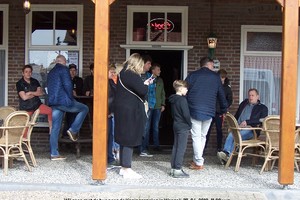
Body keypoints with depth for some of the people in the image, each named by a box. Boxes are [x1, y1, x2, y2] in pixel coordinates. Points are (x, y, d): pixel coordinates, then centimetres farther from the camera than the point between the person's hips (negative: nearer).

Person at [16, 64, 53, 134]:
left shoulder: (35, 81, 6)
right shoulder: (19, 83, -7)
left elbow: (41, 93, -3)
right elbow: (24, 97, -15)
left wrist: (31, 93, -15)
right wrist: (36, 93, -3)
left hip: (37, 104, 3)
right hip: (26, 108, -3)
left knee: (50, 111, -20)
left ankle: (51, 129, -11)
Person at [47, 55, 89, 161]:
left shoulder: (51, 72, 22)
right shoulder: (64, 69, -4)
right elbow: (67, 85, -16)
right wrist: (71, 98, -5)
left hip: (53, 102, 8)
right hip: (64, 101, -8)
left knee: (55, 128, 7)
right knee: (84, 109, 8)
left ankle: (54, 154, 7)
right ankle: (73, 130, -2)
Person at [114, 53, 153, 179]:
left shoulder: (123, 73, 13)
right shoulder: (132, 76, -18)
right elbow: (143, 91, -21)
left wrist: (143, 84, 7)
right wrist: (146, 85, -1)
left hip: (122, 110, 10)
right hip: (130, 112, -10)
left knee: (124, 139, 15)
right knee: (130, 140, -4)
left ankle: (123, 167, 23)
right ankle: (127, 170, 0)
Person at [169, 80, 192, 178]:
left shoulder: (173, 99, 11)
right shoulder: (182, 100, -16)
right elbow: (186, 114, -19)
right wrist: (190, 124, -6)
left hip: (175, 125, 9)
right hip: (183, 127, -9)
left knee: (175, 147, 13)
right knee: (181, 148, -6)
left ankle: (173, 168, 17)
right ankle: (178, 170, -6)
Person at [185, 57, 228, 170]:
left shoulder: (192, 75, 3)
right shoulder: (216, 77, 8)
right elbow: (221, 95, 13)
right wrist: (224, 110, 24)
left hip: (194, 111, -2)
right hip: (209, 112, 2)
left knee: (196, 137, 2)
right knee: (202, 136, 16)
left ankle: (199, 163, 0)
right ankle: (196, 159, 22)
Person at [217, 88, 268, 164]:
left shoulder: (262, 108, 15)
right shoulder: (244, 103, 30)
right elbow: (236, 116, 31)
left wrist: (247, 122, -12)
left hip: (250, 130, -4)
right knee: (230, 135, -31)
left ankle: (228, 155, -46)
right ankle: (226, 152, -48)